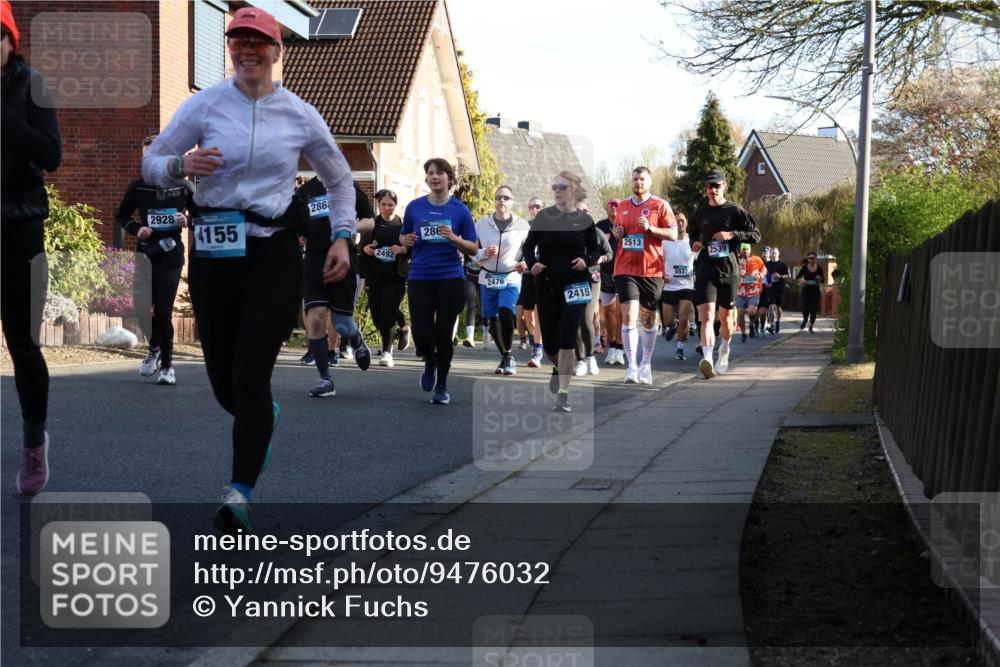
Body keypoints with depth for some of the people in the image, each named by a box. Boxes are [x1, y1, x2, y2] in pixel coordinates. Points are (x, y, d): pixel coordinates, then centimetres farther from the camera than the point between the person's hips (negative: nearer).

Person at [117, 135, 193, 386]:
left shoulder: (182, 186, -2)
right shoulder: (138, 187, 2)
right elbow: (122, 215, 14)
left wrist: (188, 221, -13)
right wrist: (136, 229, -5)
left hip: (171, 257, -3)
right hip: (145, 255, 3)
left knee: (163, 312, -8)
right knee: (141, 308, 2)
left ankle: (167, 365, 5)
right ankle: (155, 348, 31)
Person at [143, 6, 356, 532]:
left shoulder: (300, 115, 5)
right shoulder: (204, 105, 3)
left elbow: (339, 179, 19)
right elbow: (151, 164, 7)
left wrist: (341, 238, 8)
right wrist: (182, 164, -15)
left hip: (273, 254, -1)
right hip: (213, 252, 2)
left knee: (250, 377, -13)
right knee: (224, 381, 6)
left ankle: (240, 494, -12)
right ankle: (262, 421, 41)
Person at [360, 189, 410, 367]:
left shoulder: (403, 224, 1)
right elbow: (361, 245, 17)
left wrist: (403, 249, -17)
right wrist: (365, 248, -5)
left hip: (395, 276, -4)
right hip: (374, 276, 4)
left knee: (388, 310, -12)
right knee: (376, 314, 5)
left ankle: (387, 352, -7)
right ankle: (402, 329, 34)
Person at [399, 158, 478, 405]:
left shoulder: (460, 210, 0)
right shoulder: (415, 207, 4)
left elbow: (473, 248, 2)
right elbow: (403, 237, 17)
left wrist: (454, 238, -16)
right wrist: (407, 240, -6)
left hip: (450, 278, -1)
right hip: (420, 278, 1)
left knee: (443, 335, 1)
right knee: (422, 332, -10)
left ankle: (441, 386, 18)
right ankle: (430, 363, 25)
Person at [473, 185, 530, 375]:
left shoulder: (522, 226, -2)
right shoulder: (482, 223, 2)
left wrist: (525, 263, -12)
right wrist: (485, 253, -15)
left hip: (511, 279, -3)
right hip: (488, 278, 3)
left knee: (505, 313, -23)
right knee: (492, 320, 7)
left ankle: (509, 356, -8)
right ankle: (504, 357, 26)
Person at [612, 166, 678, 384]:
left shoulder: (660, 205, 0)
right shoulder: (623, 206, 12)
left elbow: (673, 234, -4)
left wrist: (650, 228, -17)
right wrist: (617, 233, 2)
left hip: (651, 270, -2)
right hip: (626, 268, 2)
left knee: (648, 318, 10)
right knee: (629, 315, -12)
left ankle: (646, 364, 24)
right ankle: (632, 366, -12)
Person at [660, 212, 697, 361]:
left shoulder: (693, 242, 1)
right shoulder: (665, 242, -1)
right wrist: (662, 275, -15)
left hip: (687, 286, -1)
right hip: (669, 286, 1)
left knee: (684, 319, -10)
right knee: (667, 322, 5)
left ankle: (680, 349, 6)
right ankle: (673, 325, 41)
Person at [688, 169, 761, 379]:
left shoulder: (735, 211, 0)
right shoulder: (700, 213, 10)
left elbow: (756, 235, -1)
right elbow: (692, 231, 29)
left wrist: (732, 235, -15)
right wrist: (694, 243, 7)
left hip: (729, 270, -1)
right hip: (705, 271, 1)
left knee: (725, 315, 13)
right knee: (706, 316, -16)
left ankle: (724, 351, 39)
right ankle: (707, 358, -29)